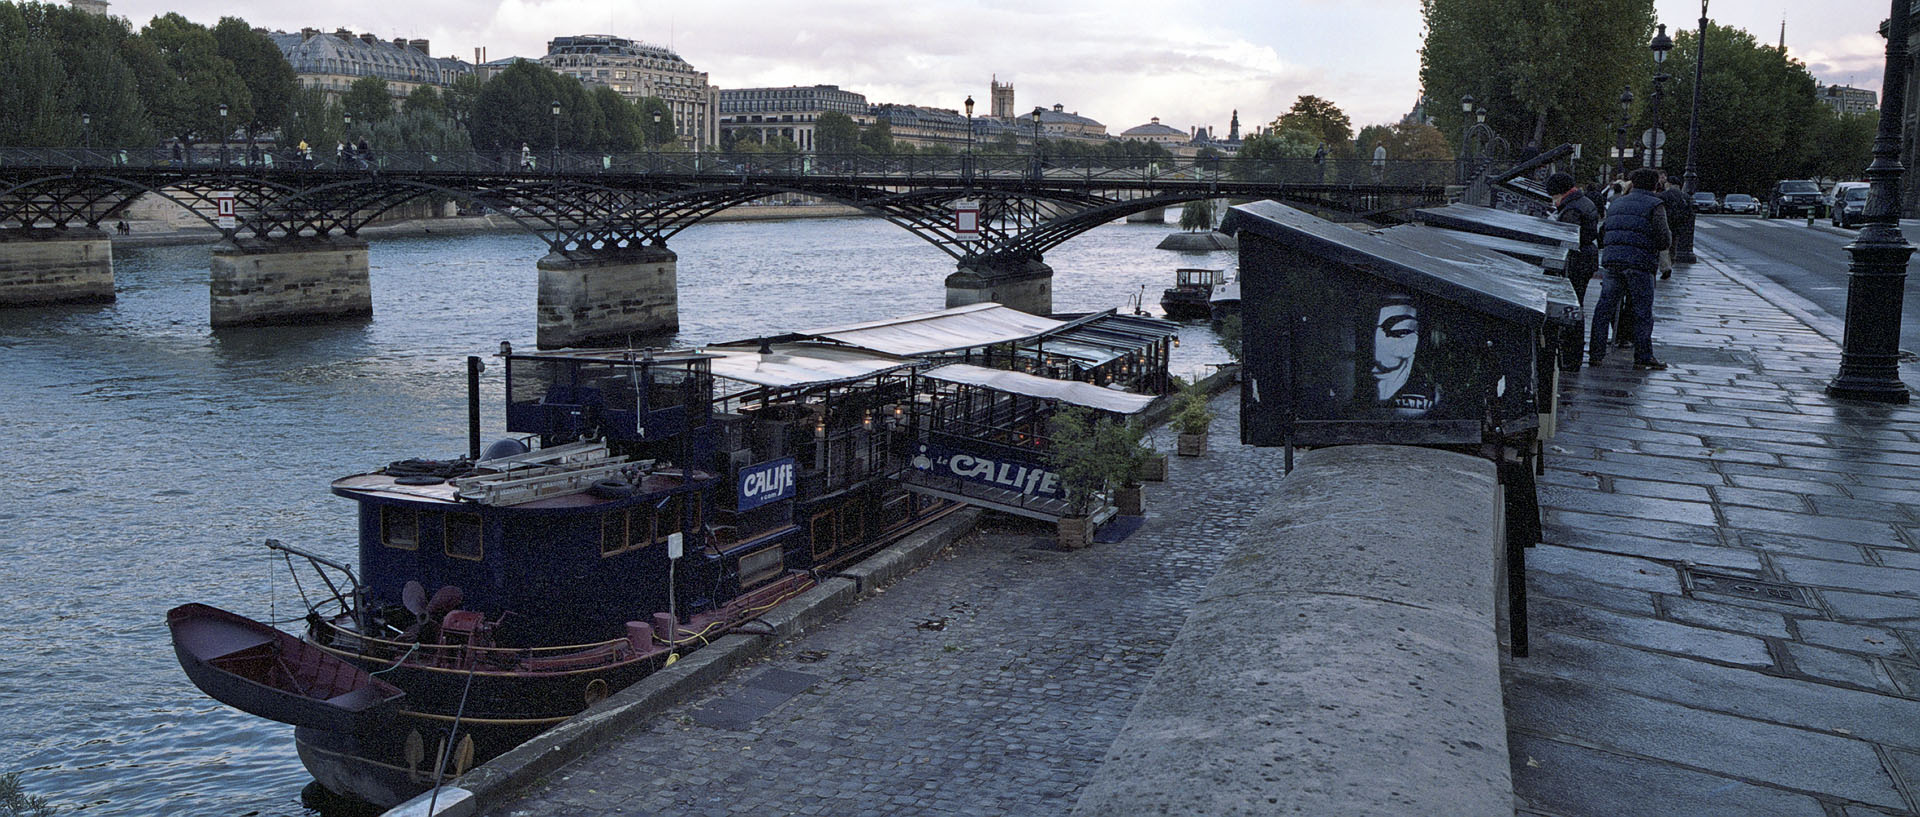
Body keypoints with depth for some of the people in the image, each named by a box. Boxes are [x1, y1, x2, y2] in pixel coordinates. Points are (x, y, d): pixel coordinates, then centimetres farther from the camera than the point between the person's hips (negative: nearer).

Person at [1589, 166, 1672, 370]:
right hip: (1639, 262, -4)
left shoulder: (1616, 204, 18)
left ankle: (1595, 353, 5)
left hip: (1611, 259, 4)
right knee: (1643, 311, 3)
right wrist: (1669, 235, 14)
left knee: (1604, 307, 7)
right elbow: (1664, 240, -7)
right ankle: (1643, 357, 4)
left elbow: (1602, 233, 19)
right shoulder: (1654, 205, 1)